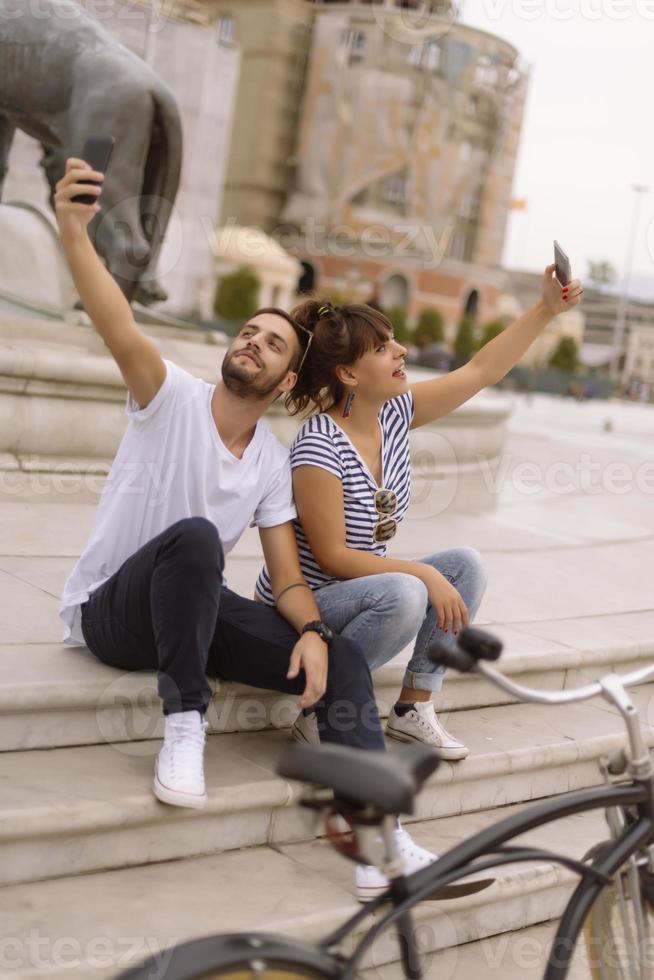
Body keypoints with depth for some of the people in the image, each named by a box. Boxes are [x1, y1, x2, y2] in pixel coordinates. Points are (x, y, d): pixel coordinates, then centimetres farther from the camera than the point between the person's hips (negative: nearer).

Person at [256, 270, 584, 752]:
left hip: (358, 590, 9)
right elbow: (331, 556, -24)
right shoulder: (320, 447, -25)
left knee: (468, 564, -4)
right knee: (404, 595, -33)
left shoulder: (394, 414, -2)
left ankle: (415, 707, 4)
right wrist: (425, 574, -26)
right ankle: (320, 714, -14)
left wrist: (548, 309, -1)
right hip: (302, 606, -8)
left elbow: (481, 371, 4)